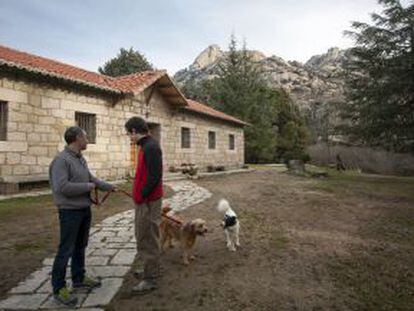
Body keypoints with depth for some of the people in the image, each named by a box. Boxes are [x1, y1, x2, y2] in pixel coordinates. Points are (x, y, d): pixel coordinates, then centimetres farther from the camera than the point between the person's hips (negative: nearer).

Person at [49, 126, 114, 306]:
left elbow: (91, 178, 18)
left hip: (85, 209, 9)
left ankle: (79, 279, 33)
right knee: (66, 250, 0)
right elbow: (62, 187, -27)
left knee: (80, 246, 18)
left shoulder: (81, 159, 7)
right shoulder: (61, 160, -19)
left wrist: (109, 187, 21)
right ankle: (59, 288, 15)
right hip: (70, 211, -9)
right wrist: (88, 187, -17)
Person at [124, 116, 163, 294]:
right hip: (144, 199, 10)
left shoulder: (150, 147, -17)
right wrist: (139, 194, 12)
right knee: (143, 236, 20)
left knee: (148, 239, -1)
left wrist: (142, 196, -16)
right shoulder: (146, 146, 14)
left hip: (148, 201, -10)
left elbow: (154, 176, -24)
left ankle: (150, 279, 12)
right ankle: (151, 269, 34)